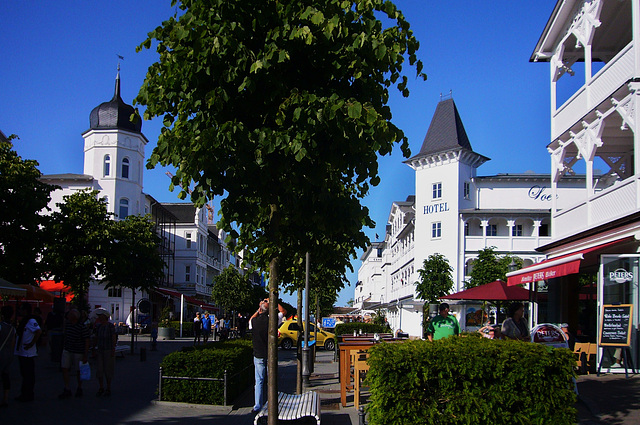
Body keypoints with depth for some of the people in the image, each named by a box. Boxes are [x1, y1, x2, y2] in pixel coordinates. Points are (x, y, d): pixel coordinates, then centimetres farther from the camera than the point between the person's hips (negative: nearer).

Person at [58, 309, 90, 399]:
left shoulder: (83, 327, -18)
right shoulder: (67, 324, 3)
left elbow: (87, 342, -16)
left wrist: (85, 356, -18)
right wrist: (65, 347, 21)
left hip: (79, 352, -6)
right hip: (67, 351, 6)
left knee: (79, 371, 8)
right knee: (64, 369, -4)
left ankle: (79, 389, 27)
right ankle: (67, 390, 2)